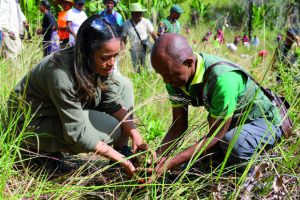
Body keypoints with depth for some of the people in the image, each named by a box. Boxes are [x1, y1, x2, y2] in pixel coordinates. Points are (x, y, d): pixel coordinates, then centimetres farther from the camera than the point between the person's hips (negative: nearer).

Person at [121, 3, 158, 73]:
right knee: (137, 71, 11)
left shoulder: (146, 22, -10)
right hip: (134, 51, 2)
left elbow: (154, 35, -4)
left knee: (148, 70, -3)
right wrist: (122, 52, -12)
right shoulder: (126, 24, -7)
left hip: (146, 50, -1)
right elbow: (124, 40, -2)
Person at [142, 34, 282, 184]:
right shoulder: (175, 77, -14)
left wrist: (171, 163, -34)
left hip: (263, 121, -7)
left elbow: (215, 136, -31)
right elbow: (179, 126, -5)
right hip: (230, 124, 8)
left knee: (234, 144, -37)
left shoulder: (223, 78, -39)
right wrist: (157, 157, -22)